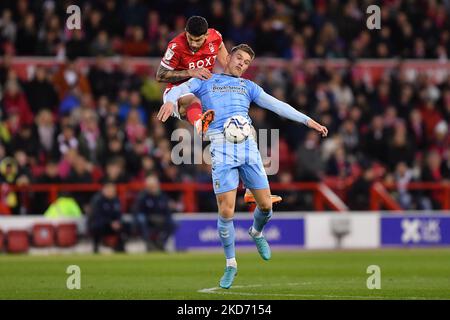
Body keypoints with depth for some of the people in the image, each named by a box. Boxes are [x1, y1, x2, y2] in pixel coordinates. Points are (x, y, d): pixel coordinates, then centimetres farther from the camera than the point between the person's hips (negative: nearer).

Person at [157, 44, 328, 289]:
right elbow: (177, 90, 4)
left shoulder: (248, 87, 25)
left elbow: (276, 105, 20)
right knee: (226, 211, -9)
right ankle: (230, 264, 7)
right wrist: (170, 101, -21)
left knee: (265, 205, 0)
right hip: (221, 147, -3)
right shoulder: (205, 81, 17)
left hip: (248, 144, 3)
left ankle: (256, 232, 35)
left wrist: (307, 120, 11)